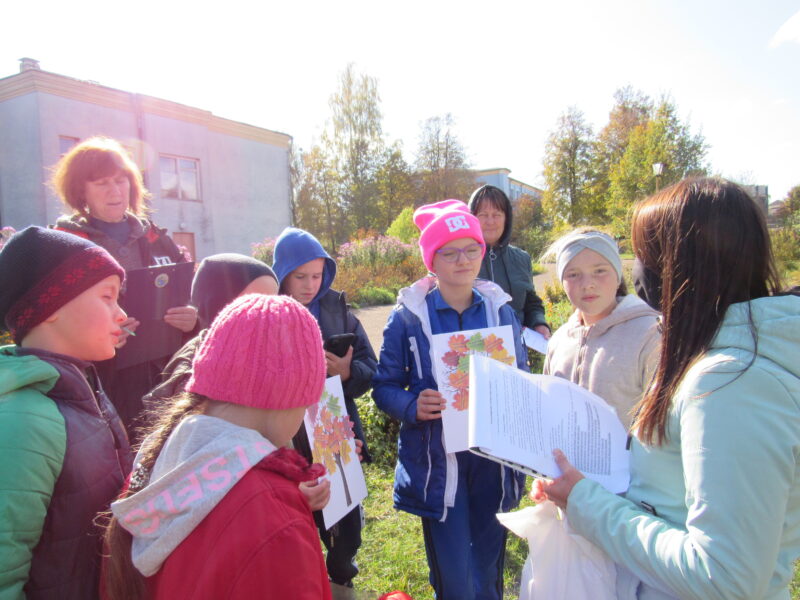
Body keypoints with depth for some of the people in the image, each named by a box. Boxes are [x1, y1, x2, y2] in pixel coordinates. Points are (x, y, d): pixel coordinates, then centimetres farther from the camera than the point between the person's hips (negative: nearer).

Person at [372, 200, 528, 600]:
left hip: (493, 459, 3)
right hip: (437, 463, -3)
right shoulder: (408, 316, -6)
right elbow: (384, 387, -1)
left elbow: (521, 375, 11)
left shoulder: (500, 308, 3)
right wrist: (413, 406, -21)